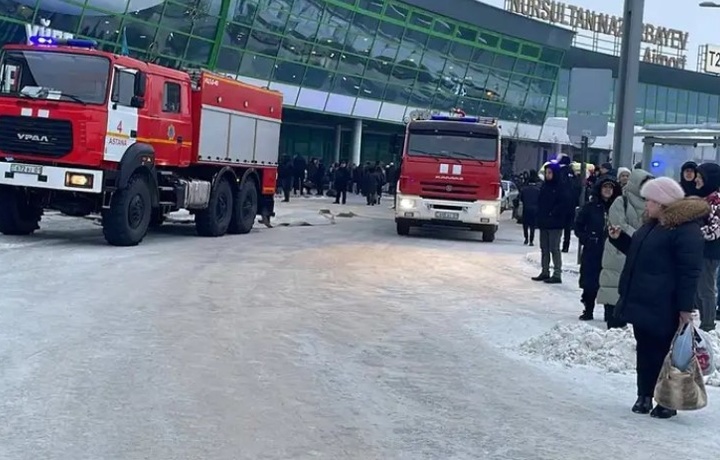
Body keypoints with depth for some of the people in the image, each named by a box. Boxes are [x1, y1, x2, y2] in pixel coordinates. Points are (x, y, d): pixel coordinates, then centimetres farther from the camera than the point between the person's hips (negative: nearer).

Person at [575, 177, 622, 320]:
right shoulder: (590, 207, 1)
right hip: (592, 251, 0)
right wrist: (586, 239, -6)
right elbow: (578, 226, 5)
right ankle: (588, 310, 13)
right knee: (590, 282, 1)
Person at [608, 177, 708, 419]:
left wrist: (686, 308, -21)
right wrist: (619, 238, 12)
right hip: (642, 301, 9)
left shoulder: (686, 229, -17)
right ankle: (644, 396, 23)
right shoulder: (653, 225, 14)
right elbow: (639, 252, 29)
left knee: (663, 353, 0)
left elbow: (690, 272, -19)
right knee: (645, 351, 14)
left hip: (662, 307, -9)